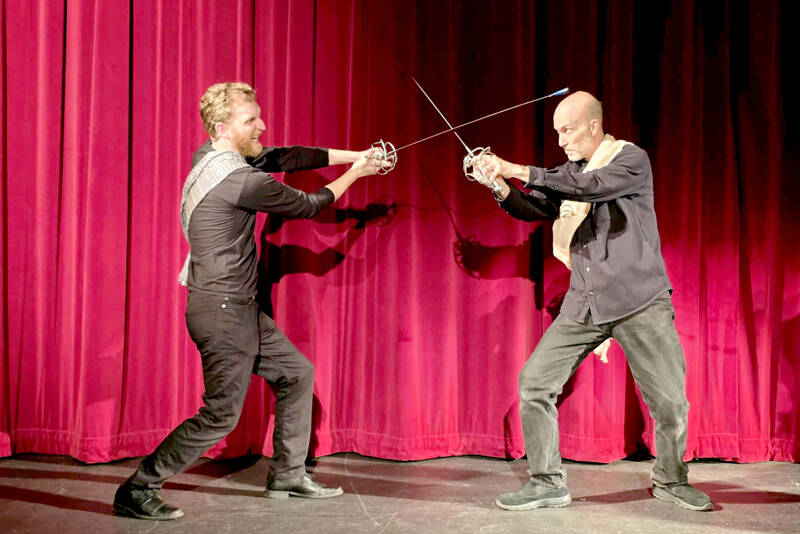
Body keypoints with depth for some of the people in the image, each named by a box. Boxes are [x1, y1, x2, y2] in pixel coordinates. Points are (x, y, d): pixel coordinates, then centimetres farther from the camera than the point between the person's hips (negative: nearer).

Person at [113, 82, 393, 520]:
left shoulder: (213, 156, 6)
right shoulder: (239, 179, -21)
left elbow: (282, 157, 11)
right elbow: (307, 205, -7)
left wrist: (352, 154, 6)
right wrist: (354, 173, 8)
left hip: (240, 308, 10)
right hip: (222, 310, -10)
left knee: (297, 374, 17)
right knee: (221, 414, -6)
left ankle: (287, 475, 27)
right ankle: (138, 489, 4)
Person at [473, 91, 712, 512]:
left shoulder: (631, 159, -4)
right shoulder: (570, 172, 15)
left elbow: (591, 186, -22)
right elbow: (535, 209, 4)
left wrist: (520, 171, -23)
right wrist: (502, 188, -16)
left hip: (639, 302, -5)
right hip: (583, 305, 5)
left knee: (670, 400, -4)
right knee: (534, 382, -5)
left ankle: (670, 480, 22)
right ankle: (547, 484, 6)